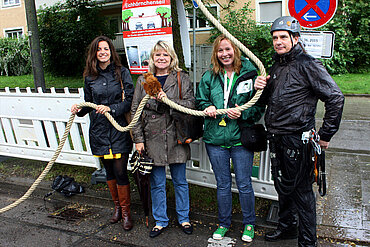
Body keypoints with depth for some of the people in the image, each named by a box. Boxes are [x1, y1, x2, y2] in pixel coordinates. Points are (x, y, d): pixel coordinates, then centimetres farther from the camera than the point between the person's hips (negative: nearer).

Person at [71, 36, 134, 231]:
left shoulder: (122, 72, -1)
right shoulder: (89, 77, 9)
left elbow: (130, 100, -6)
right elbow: (89, 103, 15)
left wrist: (111, 108, -18)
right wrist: (79, 110, -5)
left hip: (119, 128, -3)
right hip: (99, 129, 4)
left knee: (120, 171, -4)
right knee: (109, 170, 13)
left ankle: (125, 212, 14)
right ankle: (117, 206, 31)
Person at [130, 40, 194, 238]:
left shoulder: (181, 78, 1)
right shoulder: (143, 81, 6)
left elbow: (191, 103, -6)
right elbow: (135, 110, 4)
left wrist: (169, 100, -21)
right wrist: (138, 138, -1)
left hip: (175, 137, -1)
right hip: (152, 138, 1)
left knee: (180, 181, 12)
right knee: (156, 183, 11)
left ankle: (184, 218, 31)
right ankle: (160, 221, 29)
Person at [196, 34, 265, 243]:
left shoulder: (249, 73, -3)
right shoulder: (209, 76, 5)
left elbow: (260, 105, -1)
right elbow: (200, 100, 13)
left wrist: (243, 113, -18)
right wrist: (207, 107, -8)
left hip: (241, 138, -2)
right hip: (215, 139, 3)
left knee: (244, 184, 9)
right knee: (222, 184, 15)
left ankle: (249, 224, 31)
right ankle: (224, 223, 35)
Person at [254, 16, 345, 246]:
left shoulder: (308, 65, -11)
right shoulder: (277, 66, 13)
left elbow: (336, 98, -14)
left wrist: (326, 134, -11)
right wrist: (262, 88, -1)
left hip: (297, 139, -8)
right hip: (276, 138, 8)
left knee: (301, 189, 4)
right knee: (282, 185, 20)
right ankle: (287, 227, 39)